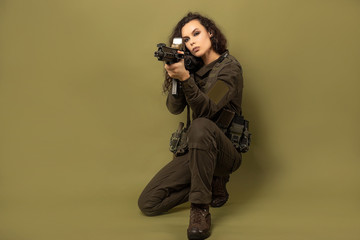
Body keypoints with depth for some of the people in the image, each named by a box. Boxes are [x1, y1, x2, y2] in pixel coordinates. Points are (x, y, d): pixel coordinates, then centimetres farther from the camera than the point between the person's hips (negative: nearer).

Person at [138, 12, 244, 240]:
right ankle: (213, 183, 8)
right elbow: (174, 108, -1)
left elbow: (207, 110, -21)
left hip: (225, 151, -6)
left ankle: (201, 209, -31)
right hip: (196, 149, 6)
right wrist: (175, 77, -19)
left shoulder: (229, 67, -8)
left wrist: (185, 78, -36)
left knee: (200, 126, -42)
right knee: (148, 203, -7)